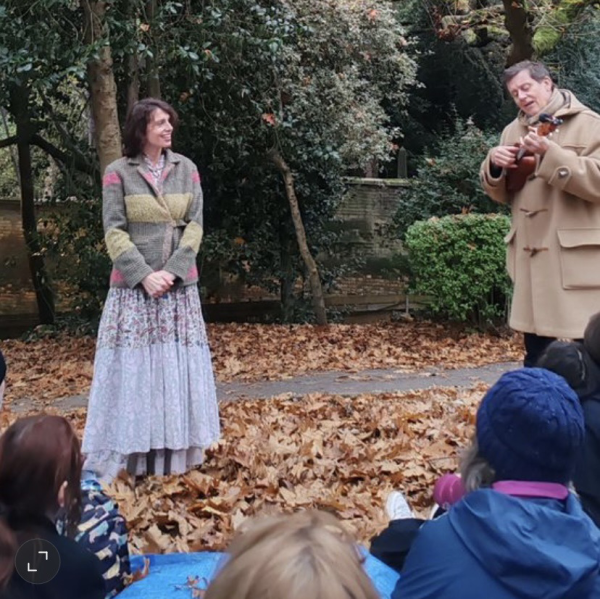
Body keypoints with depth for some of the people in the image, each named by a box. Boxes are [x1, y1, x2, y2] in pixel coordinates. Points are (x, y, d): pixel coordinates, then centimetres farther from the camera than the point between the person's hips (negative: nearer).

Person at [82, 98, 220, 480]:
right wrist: (144, 275, -15)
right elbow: (114, 232, -5)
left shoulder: (186, 169, 6)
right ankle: (127, 452, 9)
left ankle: (175, 451, 16)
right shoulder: (118, 172, -1)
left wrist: (172, 271, -11)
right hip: (134, 284, -2)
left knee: (178, 364, 5)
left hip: (179, 283, 2)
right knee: (132, 364, -1)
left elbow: (195, 225, 1)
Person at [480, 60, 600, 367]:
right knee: (535, 347, 14)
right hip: (531, 252, 6)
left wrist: (550, 154, -23)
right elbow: (501, 194, 17)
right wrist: (495, 166, -4)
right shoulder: (513, 131, 14)